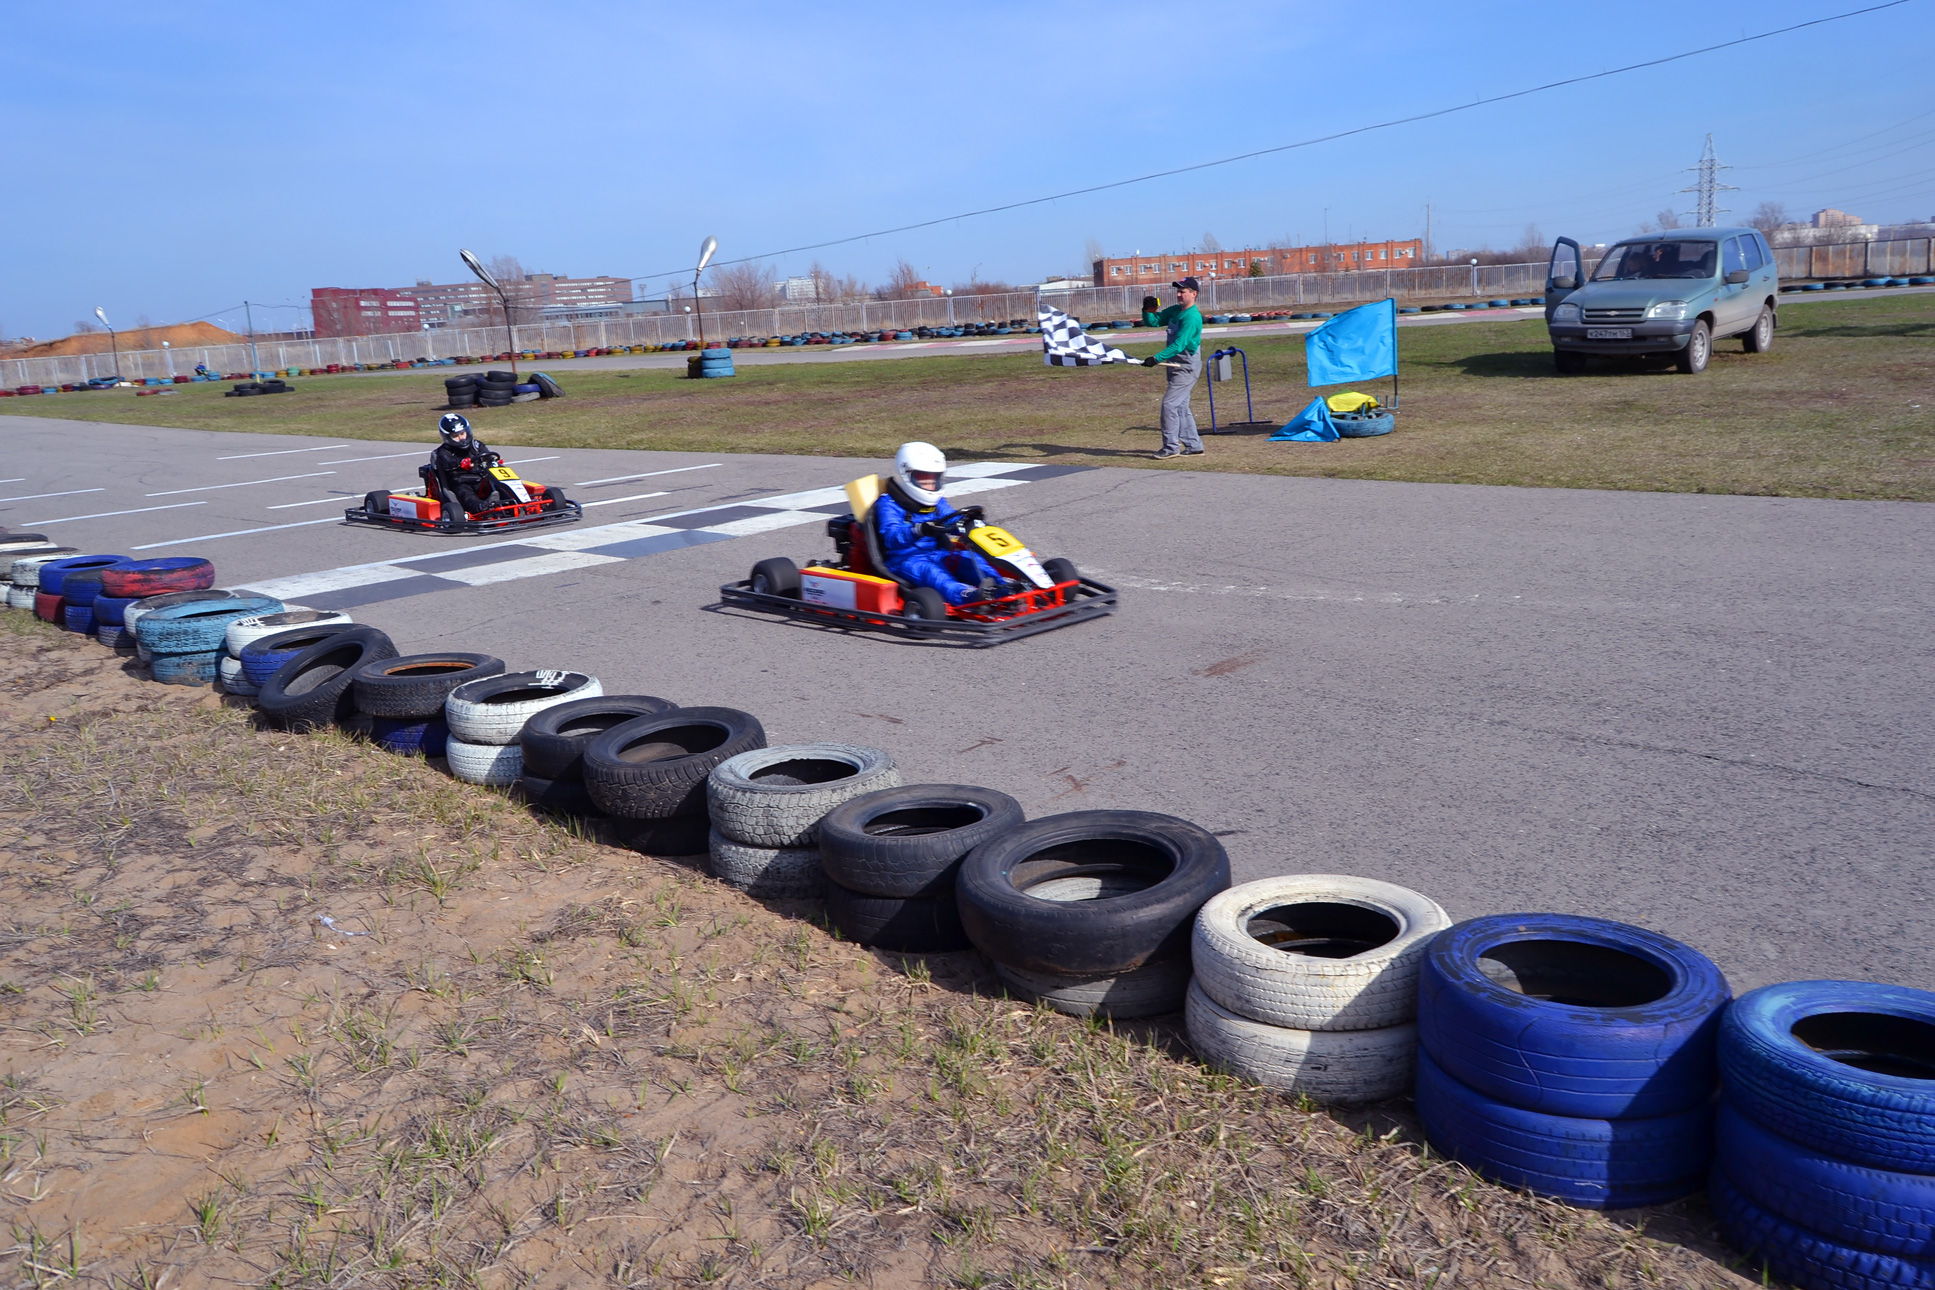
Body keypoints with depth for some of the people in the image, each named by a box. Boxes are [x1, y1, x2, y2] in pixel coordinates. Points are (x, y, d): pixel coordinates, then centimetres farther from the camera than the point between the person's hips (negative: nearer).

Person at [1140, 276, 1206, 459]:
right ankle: (1193, 445, 19)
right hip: (1176, 366, 9)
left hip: (1187, 367, -9)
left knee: (1169, 404, -12)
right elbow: (1153, 322, 15)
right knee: (1181, 406, 13)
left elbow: (1179, 345, -27)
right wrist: (1147, 310, -6)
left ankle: (1171, 447, -7)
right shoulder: (1174, 311, 10)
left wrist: (1157, 358, -34)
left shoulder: (1192, 317, -18)